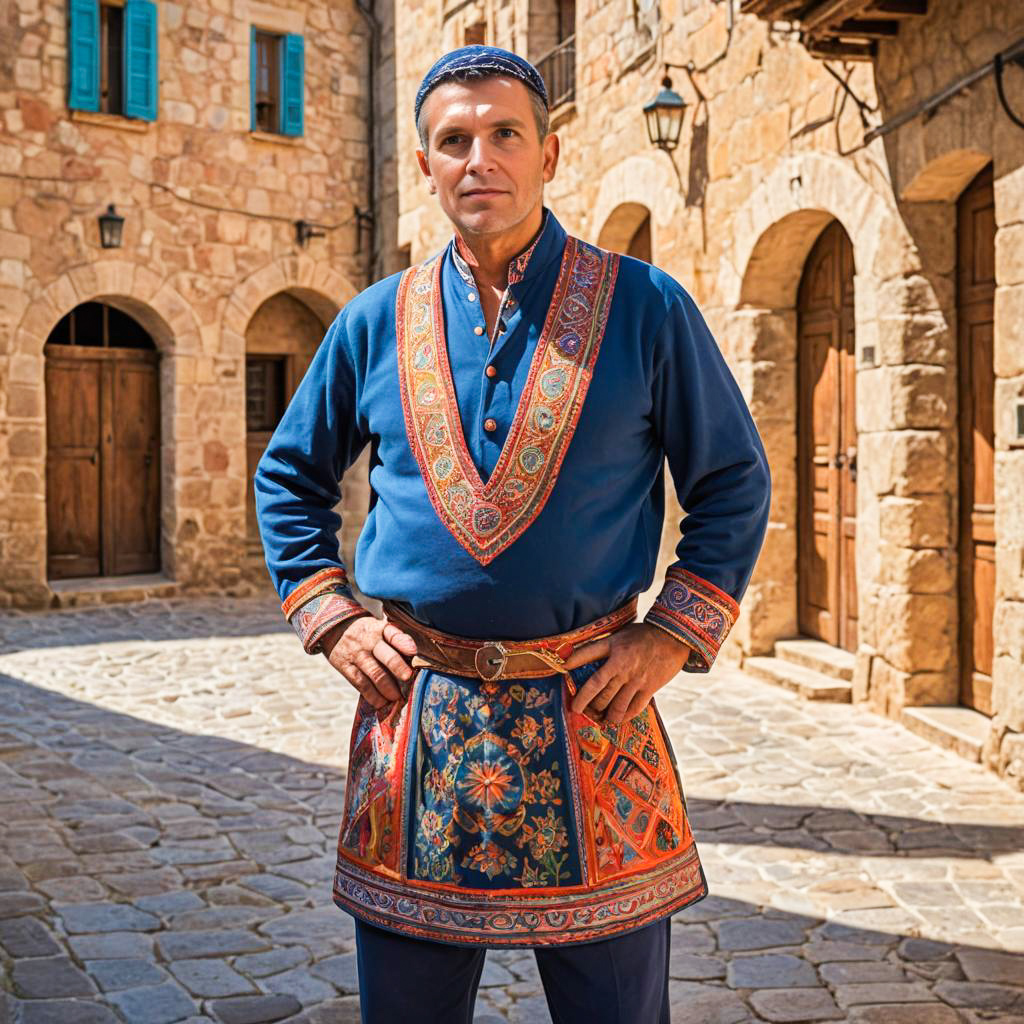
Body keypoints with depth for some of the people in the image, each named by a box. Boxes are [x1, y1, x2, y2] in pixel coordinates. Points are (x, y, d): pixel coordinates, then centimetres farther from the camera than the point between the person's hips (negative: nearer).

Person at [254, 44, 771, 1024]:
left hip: (590, 714, -1)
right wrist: (330, 619, 4)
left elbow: (735, 483, 6)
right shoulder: (375, 321, 5)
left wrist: (673, 635, -4)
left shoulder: (645, 306, -1)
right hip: (414, 711, 2)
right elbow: (288, 478, 17)